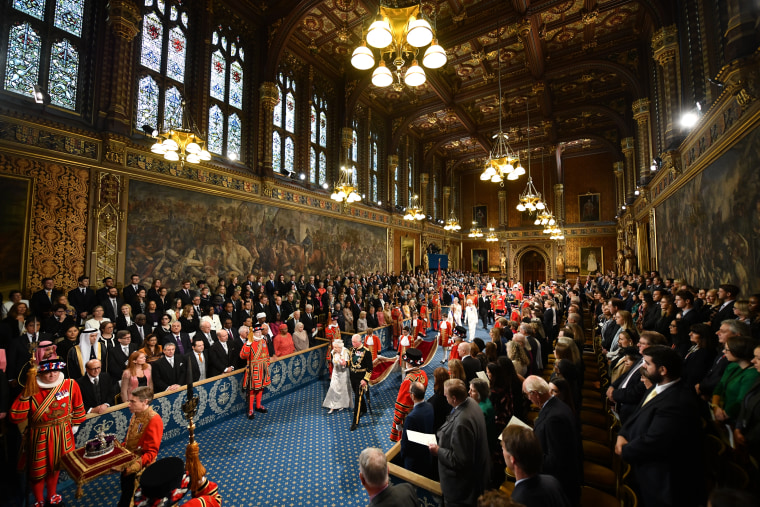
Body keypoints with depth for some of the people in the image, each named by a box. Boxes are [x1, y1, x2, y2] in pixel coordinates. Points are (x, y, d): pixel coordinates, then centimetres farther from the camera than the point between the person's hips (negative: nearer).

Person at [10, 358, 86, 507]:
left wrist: (74, 425, 9)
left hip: (62, 435, 2)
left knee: (56, 466, 23)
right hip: (40, 437, -2)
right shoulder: (31, 390, -17)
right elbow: (15, 418, -21)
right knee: (38, 471, 15)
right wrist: (26, 395, -27)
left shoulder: (70, 385, -14)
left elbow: (78, 408, 1)